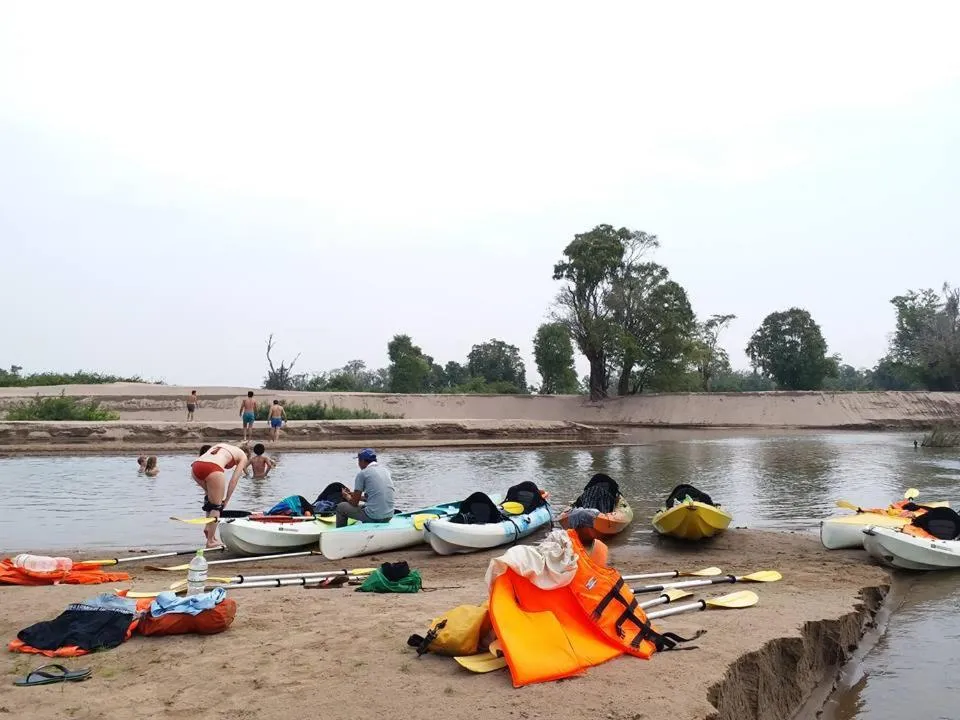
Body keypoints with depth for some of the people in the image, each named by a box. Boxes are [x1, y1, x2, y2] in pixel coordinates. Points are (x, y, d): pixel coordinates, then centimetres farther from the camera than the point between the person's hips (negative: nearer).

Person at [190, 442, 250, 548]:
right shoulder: (243, 456, 23)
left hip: (195, 467, 6)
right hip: (212, 469, -6)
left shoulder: (219, 446, 38)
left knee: (211, 495, 31)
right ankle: (210, 541, 9)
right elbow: (234, 480, 13)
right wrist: (226, 500, 19)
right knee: (216, 506, 10)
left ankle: (208, 527, 22)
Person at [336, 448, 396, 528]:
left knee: (341, 507, 13)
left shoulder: (362, 474, -6)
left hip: (373, 517, -7)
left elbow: (355, 503, -3)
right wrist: (356, 495, 30)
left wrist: (346, 495, 18)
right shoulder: (385, 471, 12)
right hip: (389, 517, 7)